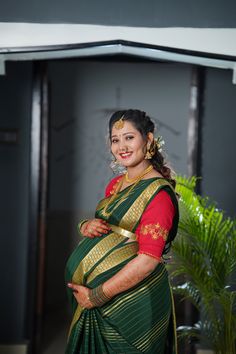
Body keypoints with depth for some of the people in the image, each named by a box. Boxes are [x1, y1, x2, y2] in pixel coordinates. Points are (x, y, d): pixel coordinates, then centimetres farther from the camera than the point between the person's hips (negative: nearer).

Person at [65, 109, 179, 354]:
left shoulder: (158, 192, -15)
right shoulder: (115, 184, 9)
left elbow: (148, 260, -21)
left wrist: (96, 296, -19)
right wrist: (87, 226, -4)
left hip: (133, 301, -7)